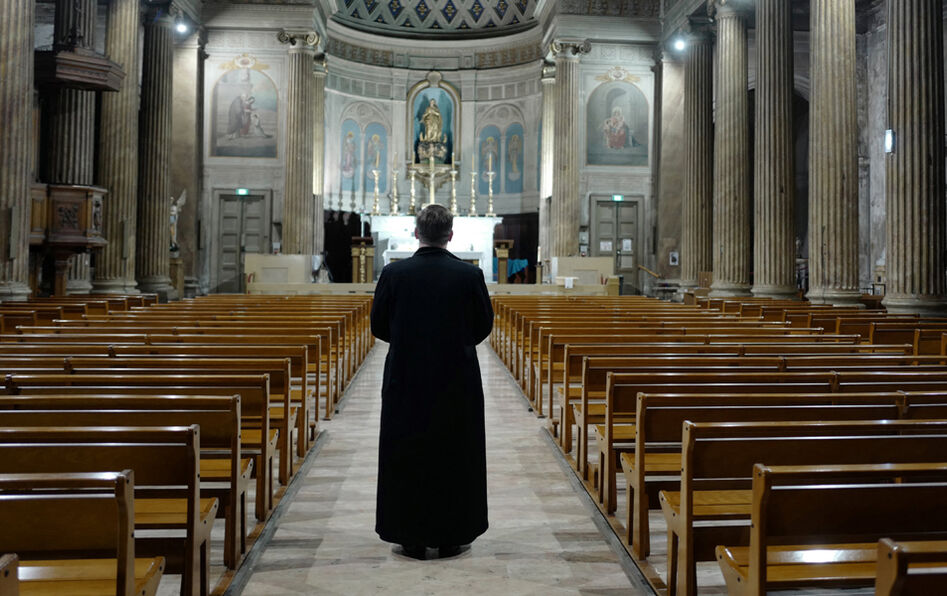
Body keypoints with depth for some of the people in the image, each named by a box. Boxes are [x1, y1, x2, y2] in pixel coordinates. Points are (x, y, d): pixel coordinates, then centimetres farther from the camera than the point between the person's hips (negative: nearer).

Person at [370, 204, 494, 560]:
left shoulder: (394, 274, -8)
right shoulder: (470, 275, -8)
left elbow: (378, 326, 0)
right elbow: (484, 326, 1)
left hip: (406, 380, 0)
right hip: (457, 380, 0)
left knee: (407, 459, 11)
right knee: (454, 458, 12)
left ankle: (412, 539, 17)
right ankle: (451, 538, 19)